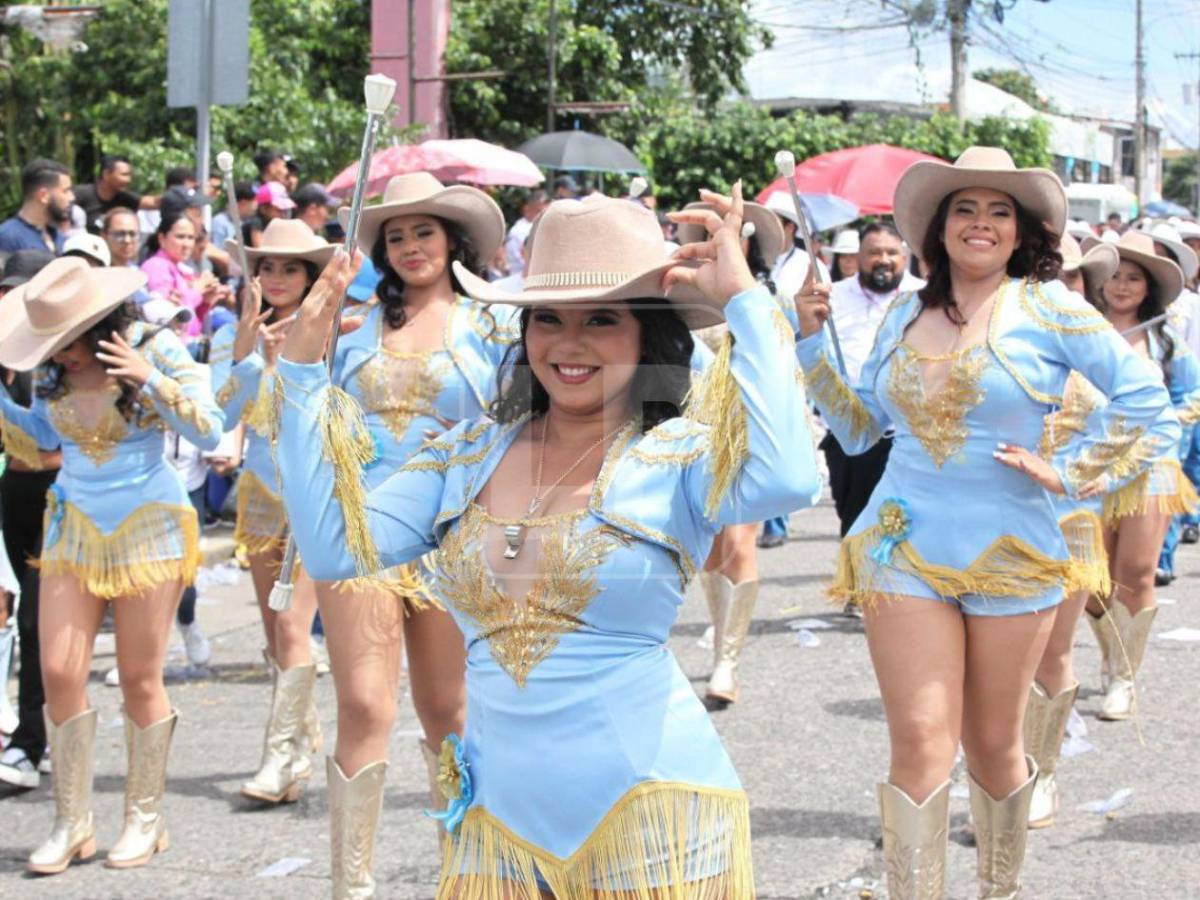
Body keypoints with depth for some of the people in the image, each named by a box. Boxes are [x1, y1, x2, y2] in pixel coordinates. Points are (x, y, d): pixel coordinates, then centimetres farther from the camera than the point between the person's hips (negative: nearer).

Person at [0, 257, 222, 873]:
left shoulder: (155, 350, -11)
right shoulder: (53, 370, 1)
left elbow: (209, 432, -16)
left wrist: (151, 381, -26)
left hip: (148, 527, -4)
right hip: (74, 527, 4)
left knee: (140, 678, 1)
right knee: (59, 672, -4)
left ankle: (145, 819, 16)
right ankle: (71, 824, 8)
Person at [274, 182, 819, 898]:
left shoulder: (682, 455, -8)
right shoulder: (472, 452, 7)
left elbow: (787, 480, -30)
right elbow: (332, 548, 0)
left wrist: (745, 296, -23)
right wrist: (303, 363, -1)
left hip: (646, 813, -4)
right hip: (499, 815, 5)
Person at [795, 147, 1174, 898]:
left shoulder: (1044, 306, -4)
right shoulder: (905, 315, 8)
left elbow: (1144, 397, -6)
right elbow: (857, 428, 14)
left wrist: (1071, 473, -8)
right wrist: (814, 341, 6)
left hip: (1011, 554, -2)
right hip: (904, 548, 2)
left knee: (994, 746, 11)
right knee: (921, 741, -9)